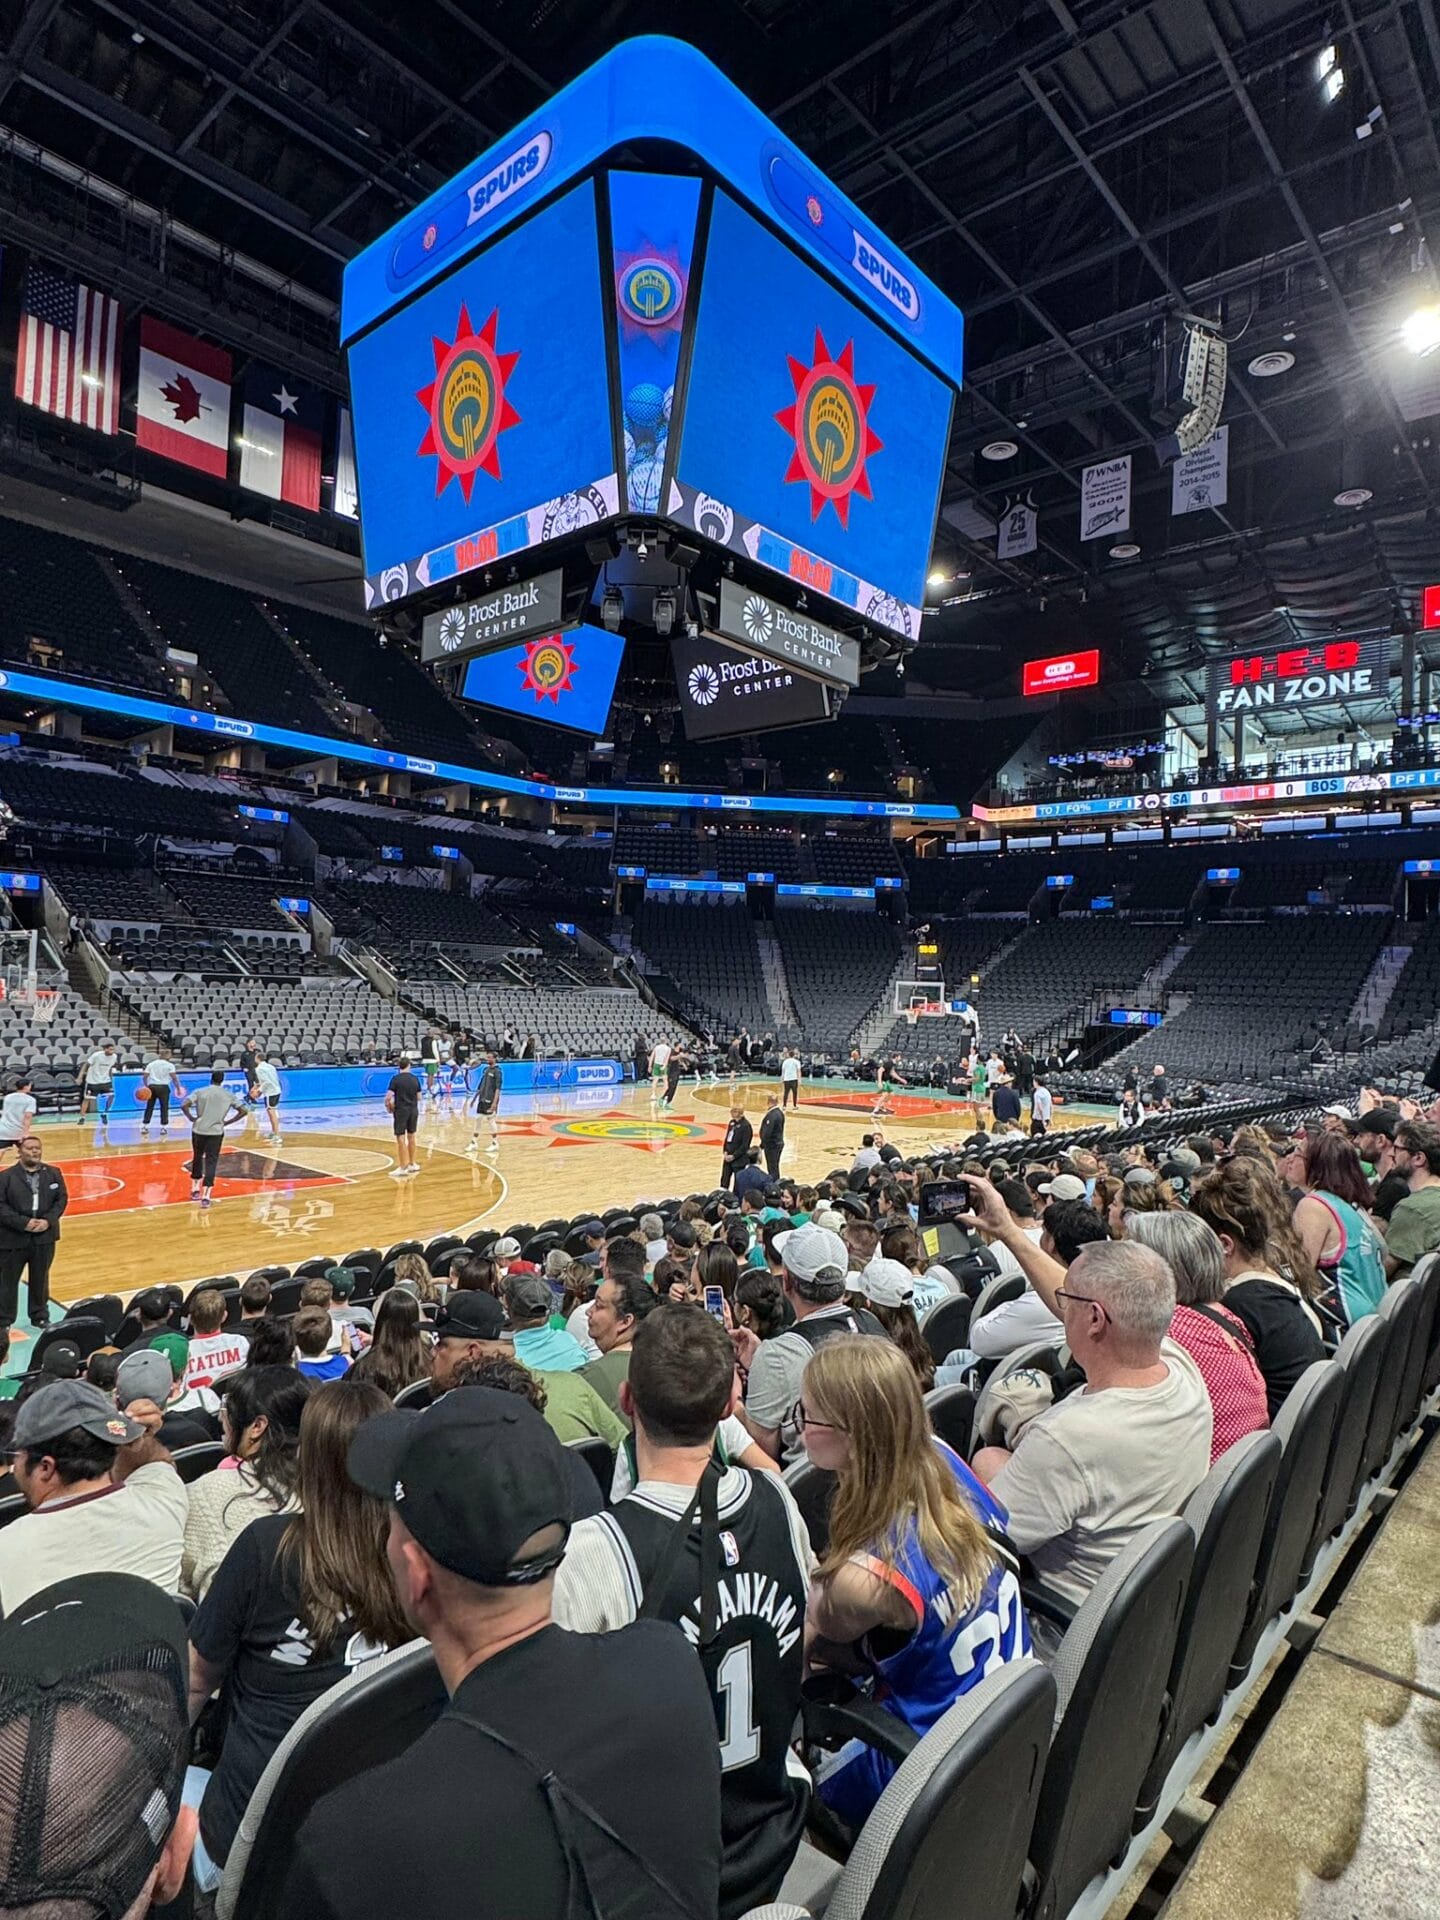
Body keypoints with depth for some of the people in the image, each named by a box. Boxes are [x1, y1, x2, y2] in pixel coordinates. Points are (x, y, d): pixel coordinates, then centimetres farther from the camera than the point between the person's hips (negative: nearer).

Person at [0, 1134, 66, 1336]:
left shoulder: (53, 1173, 3)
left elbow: (62, 1199, 3)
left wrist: (48, 1221, -12)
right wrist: (23, 1223, -20)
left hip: (44, 1236, 3)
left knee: (40, 1279, 15)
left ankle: (40, 1316, 29)